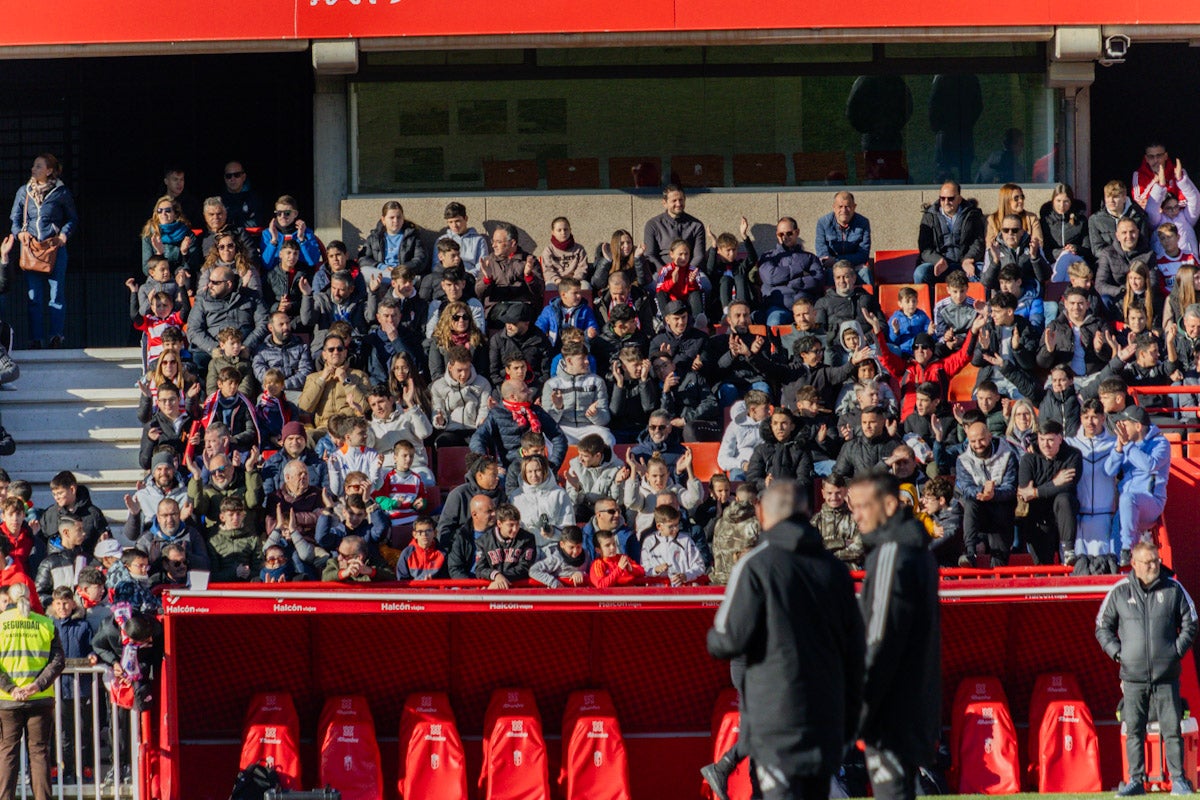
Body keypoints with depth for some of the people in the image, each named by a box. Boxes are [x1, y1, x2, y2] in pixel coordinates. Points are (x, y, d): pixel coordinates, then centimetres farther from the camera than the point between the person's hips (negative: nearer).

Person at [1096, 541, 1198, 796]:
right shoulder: (1119, 593, 5)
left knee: (1171, 730, -2)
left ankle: (1178, 780, 3)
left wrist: (1177, 650, -1)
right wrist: (1117, 653, 0)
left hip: (1166, 675, -1)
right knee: (1134, 732, 1)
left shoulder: (1174, 589, 5)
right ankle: (1136, 780, 7)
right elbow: (1102, 628, 13)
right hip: (1133, 676, 1)